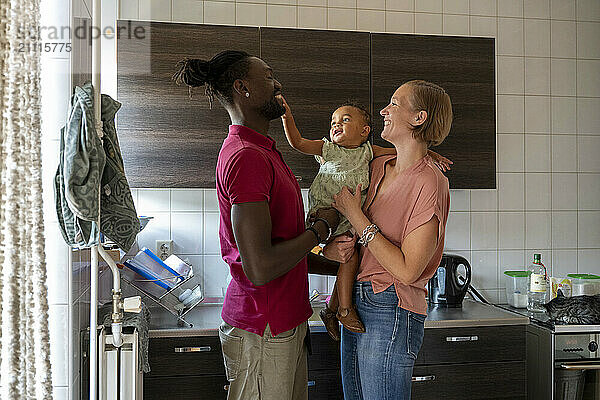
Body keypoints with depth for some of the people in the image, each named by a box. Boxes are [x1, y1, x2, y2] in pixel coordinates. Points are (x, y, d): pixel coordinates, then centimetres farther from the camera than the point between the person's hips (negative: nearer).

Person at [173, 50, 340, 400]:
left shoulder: (263, 150, 12)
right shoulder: (246, 157, -21)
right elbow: (260, 268, -26)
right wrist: (321, 228, -14)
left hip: (286, 319, 10)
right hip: (264, 332, -10)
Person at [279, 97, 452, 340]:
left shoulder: (368, 151, 11)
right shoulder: (327, 149, 4)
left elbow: (401, 151, 16)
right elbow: (297, 142, -2)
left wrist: (431, 155, 13)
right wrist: (287, 116, -12)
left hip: (352, 217, 4)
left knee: (348, 258, 6)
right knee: (350, 253, -21)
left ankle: (331, 310, 26)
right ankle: (345, 308, -8)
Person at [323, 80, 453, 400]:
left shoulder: (429, 184, -15)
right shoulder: (378, 167, 8)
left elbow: (406, 271, -19)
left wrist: (354, 215, -15)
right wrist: (330, 248, -5)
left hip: (390, 313, -7)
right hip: (355, 306, 8)